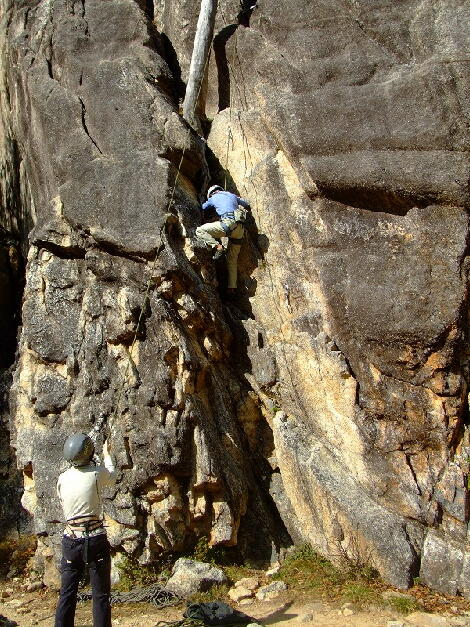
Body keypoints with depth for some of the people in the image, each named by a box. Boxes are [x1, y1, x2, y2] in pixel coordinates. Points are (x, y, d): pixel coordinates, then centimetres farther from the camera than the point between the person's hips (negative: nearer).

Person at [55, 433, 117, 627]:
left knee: (67, 594, 12)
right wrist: (106, 454, 31)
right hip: (95, 539, -3)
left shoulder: (62, 478, 0)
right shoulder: (96, 474, -10)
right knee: (101, 594, 6)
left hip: (71, 540, 4)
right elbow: (112, 476, 13)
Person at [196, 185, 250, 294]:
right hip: (240, 228, 6)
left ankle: (217, 246, -19)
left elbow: (202, 208, 32)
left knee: (200, 231, -2)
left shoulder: (213, 198, 17)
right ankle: (232, 287, 6)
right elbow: (247, 204, 42)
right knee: (232, 259, 12)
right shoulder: (233, 196, 28)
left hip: (228, 223, -6)